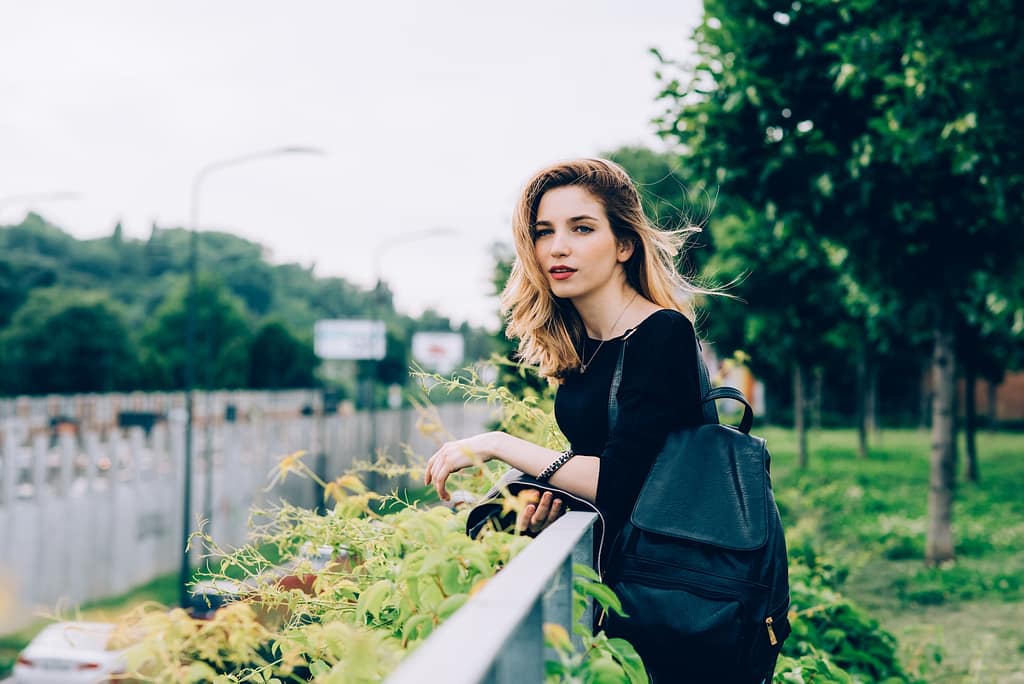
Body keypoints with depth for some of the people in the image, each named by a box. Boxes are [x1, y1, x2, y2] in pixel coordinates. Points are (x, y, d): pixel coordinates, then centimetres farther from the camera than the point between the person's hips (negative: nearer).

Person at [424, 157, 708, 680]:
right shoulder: (576, 343, 7)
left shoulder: (662, 334, -17)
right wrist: (555, 487, -5)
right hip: (604, 564, 7)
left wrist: (498, 446, -17)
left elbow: (616, 480, -22)